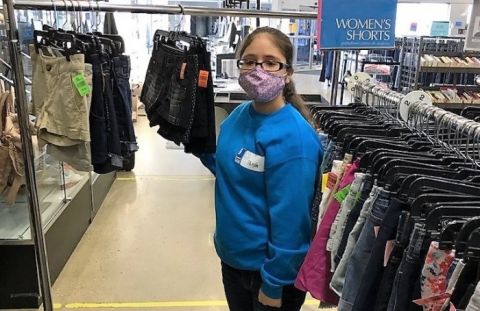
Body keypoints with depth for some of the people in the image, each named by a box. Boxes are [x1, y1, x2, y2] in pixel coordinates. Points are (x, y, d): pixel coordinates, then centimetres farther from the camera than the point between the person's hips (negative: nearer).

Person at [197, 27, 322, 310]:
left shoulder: (293, 138, -25)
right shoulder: (239, 116, -3)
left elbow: (290, 219, -22)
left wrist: (274, 284, -16)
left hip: (271, 267, -7)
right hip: (233, 256, 7)